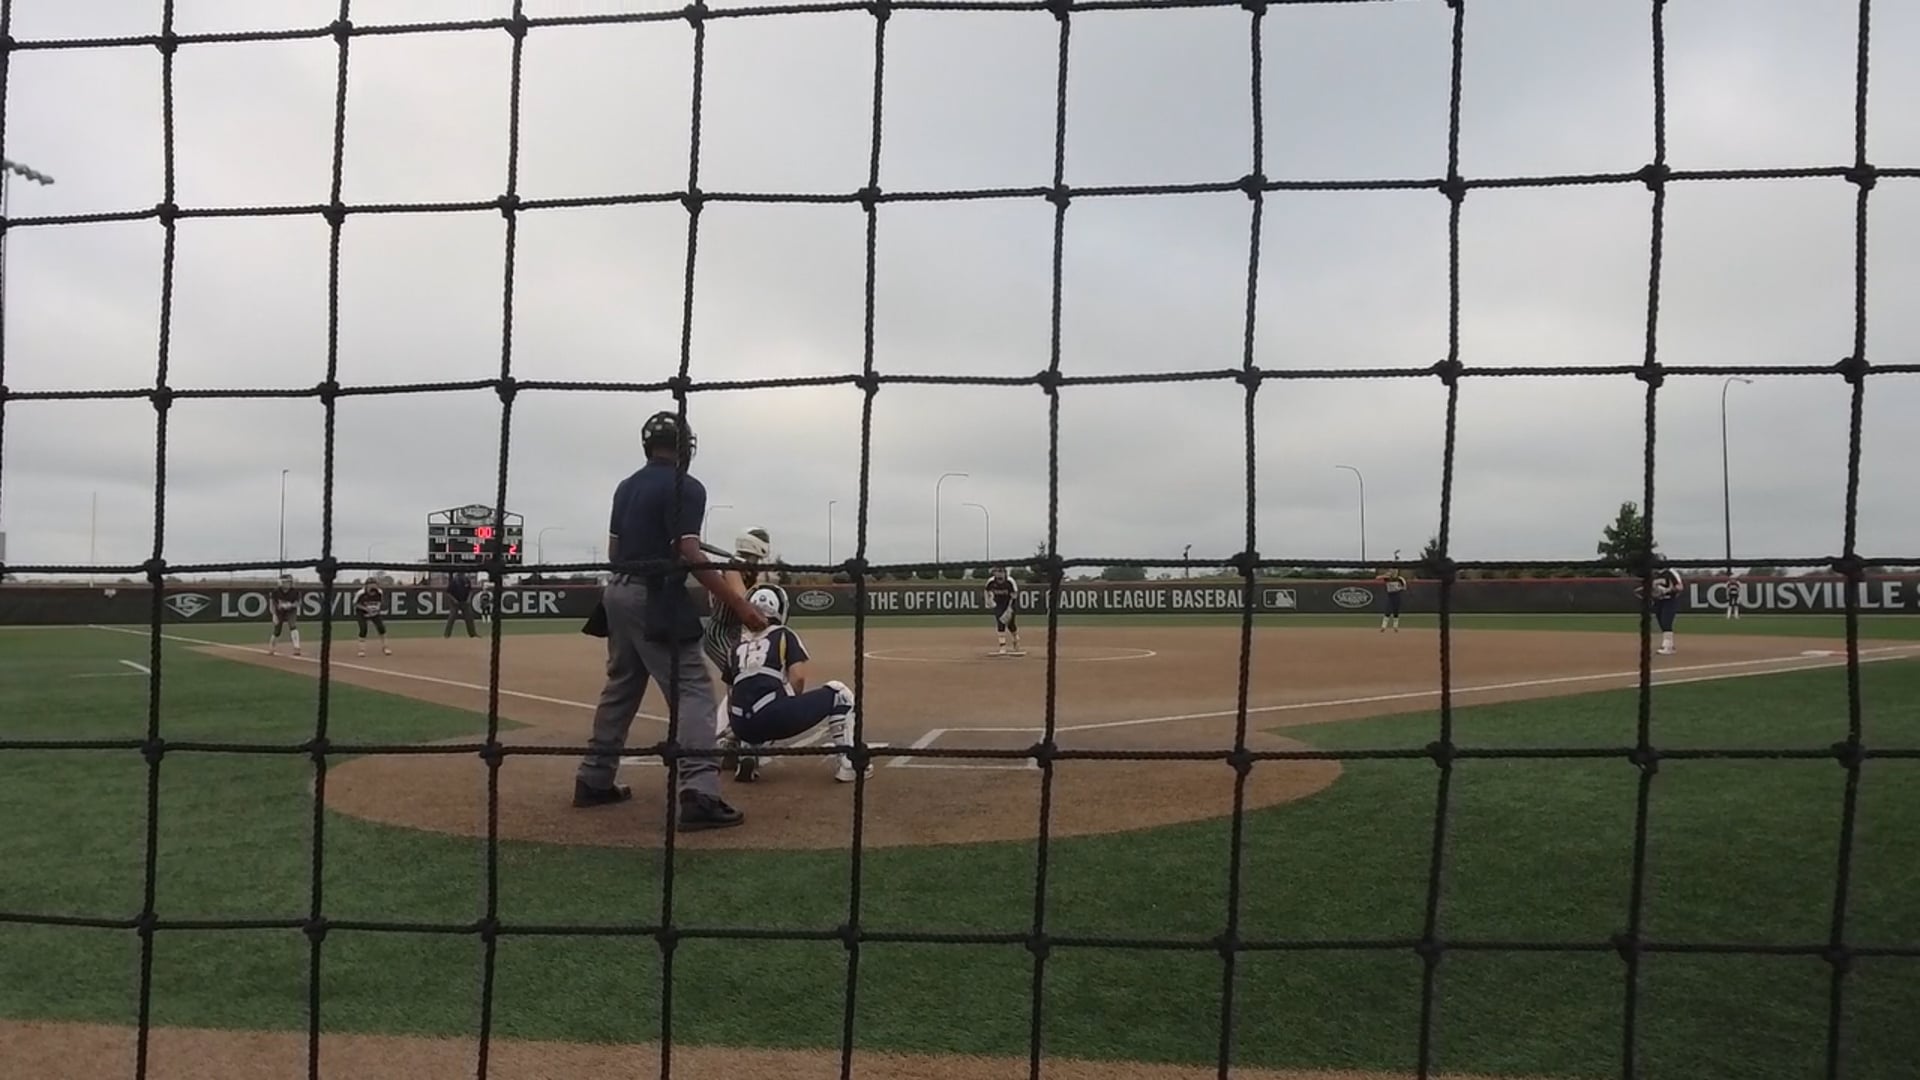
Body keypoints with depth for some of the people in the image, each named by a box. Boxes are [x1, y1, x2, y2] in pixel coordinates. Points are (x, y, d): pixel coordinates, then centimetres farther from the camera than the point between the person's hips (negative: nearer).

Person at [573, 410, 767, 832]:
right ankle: (698, 793, -22)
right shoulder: (685, 487, -11)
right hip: (656, 599, -9)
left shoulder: (626, 486, 15)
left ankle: (594, 780, 26)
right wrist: (739, 604, -23)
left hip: (618, 593, 9)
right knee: (691, 690, -11)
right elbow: (690, 556, -20)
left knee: (620, 688, 20)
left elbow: (613, 550, 17)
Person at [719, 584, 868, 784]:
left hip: (742, 726, 5)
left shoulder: (739, 643, 23)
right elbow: (798, 678, 0)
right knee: (838, 693, 15)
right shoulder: (784, 634, 12)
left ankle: (745, 751, 10)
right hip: (774, 716, -5)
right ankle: (847, 761, 3)